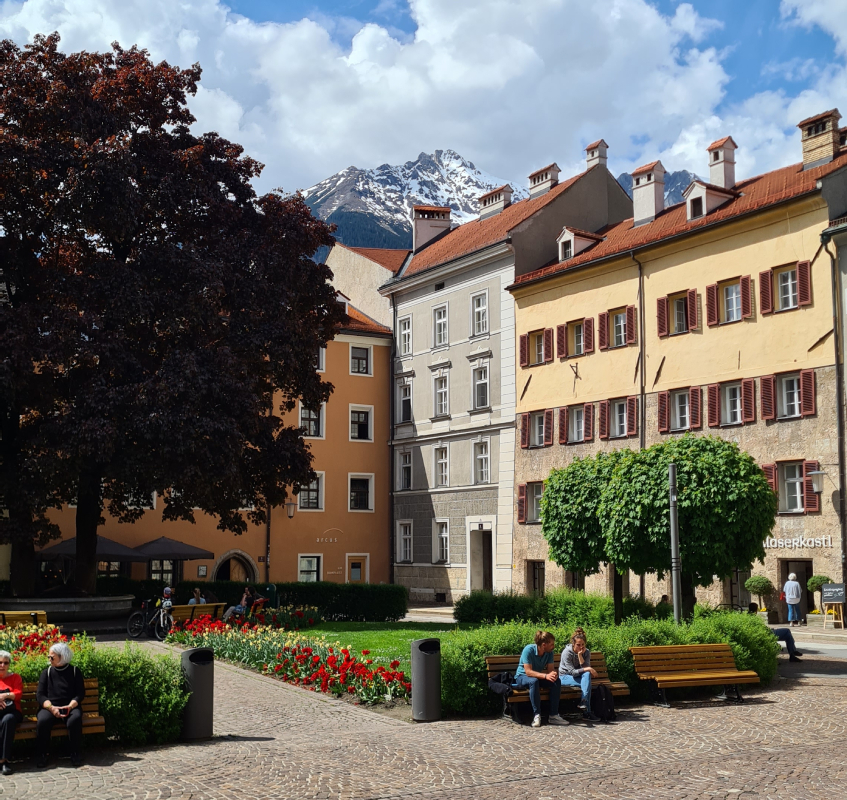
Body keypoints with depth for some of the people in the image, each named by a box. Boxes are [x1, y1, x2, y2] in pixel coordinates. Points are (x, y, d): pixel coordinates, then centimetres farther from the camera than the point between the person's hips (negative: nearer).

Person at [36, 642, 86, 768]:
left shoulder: (74, 671, 9)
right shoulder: (47, 672, 13)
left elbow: (80, 693, 4)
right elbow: (39, 695, 4)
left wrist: (70, 706, -16)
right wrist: (51, 708, -14)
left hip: (70, 707, -1)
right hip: (50, 707, 1)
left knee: (75, 719, -34)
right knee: (42, 721, -32)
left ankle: (75, 753, -20)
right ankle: (42, 755, -17)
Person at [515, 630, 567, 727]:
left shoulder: (549, 652, -8)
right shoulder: (529, 650, -26)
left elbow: (551, 669, -10)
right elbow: (528, 671, -30)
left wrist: (553, 674, -35)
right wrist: (545, 676, -42)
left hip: (538, 676, 5)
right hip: (522, 677, -5)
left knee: (557, 681, -22)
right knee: (534, 681, -39)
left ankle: (554, 715, -21)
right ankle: (536, 715, -36)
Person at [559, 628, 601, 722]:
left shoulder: (586, 652, -3)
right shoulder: (567, 652, -19)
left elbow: (585, 667, -16)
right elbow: (573, 672, -23)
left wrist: (580, 655, -24)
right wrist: (588, 669, -31)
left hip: (579, 677, 5)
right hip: (565, 677, -5)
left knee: (587, 675, -32)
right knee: (587, 683, -31)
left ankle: (584, 702, -38)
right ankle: (587, 712, -37)